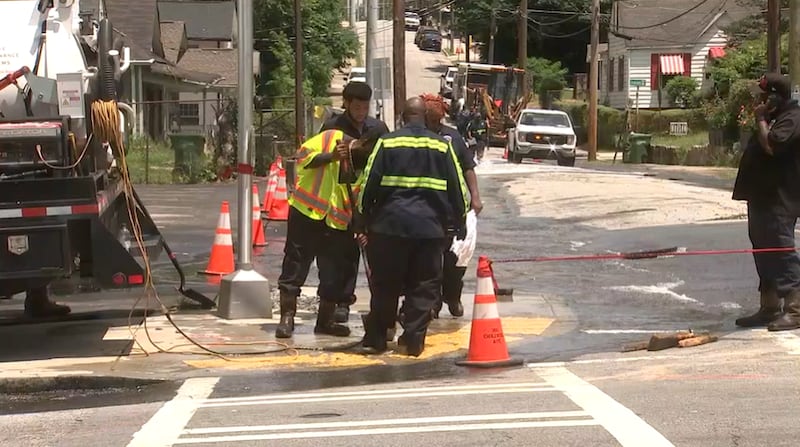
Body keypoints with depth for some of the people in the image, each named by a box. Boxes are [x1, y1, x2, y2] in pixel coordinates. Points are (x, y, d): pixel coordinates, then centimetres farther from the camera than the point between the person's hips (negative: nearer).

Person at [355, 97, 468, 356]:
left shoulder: (386, 144, 0)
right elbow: (457, 187, 7)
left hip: (390, 224, 0)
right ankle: (413, 340, 5)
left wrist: (363, 222, 10)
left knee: (385, 286, 8)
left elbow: (368, 185, 0)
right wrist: (457, 220, 20)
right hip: (429, 227, 0)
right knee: (423, 287, 8)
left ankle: (376, 338, 13)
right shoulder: (442, 147, 4)